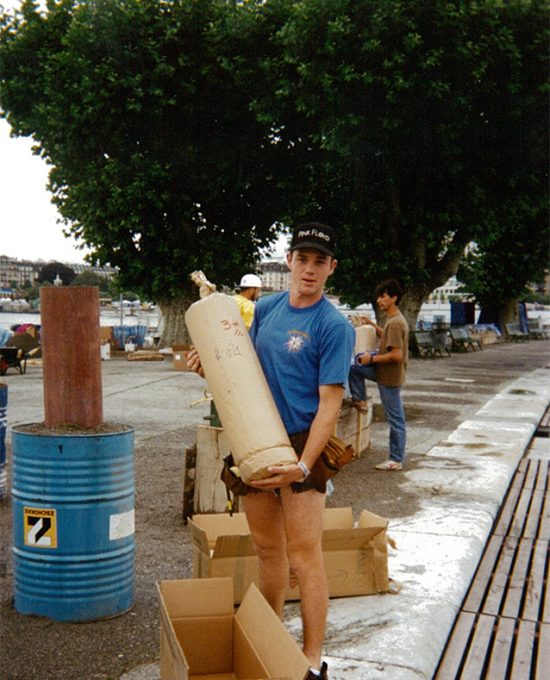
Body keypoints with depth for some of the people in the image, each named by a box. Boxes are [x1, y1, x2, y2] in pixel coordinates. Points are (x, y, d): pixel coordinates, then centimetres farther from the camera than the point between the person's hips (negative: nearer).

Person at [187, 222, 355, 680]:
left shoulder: (334, 326, -12)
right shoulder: (266, 308, 7)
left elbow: (329, 404, -17)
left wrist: (303, 465, -26)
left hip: (302, 444, -6)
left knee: (303, 557, -4)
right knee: (267, 547, 17)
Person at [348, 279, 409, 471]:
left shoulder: (395, 323, -22)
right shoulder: (394, 319, 9)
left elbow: (396, 355, -28)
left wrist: (372, 358, -17)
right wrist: (372, 325, 18)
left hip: (390, 376, -10)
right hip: (384, 371, 10)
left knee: (396, 419, -1)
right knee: (354, 366, 12)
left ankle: (396, 460, 8)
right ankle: (360, 401, 20)